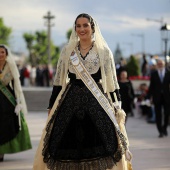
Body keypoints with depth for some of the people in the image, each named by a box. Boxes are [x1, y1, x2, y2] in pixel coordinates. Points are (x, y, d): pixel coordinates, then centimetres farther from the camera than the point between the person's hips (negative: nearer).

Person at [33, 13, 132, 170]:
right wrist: (52, 106, 8)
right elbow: (59, 80, 12)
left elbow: (111, 81, 4)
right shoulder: (67, 51, 10)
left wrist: (116, 107, -2)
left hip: (96, 101, -2)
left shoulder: (104, 51, 5)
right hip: (71, 100, 2)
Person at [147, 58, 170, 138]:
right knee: (158, 115, 0)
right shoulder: (154, 74, 4)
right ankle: (161, 131, 5)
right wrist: (149, 97, -2)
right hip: (157, 97, 0)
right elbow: (151, 86, 4)